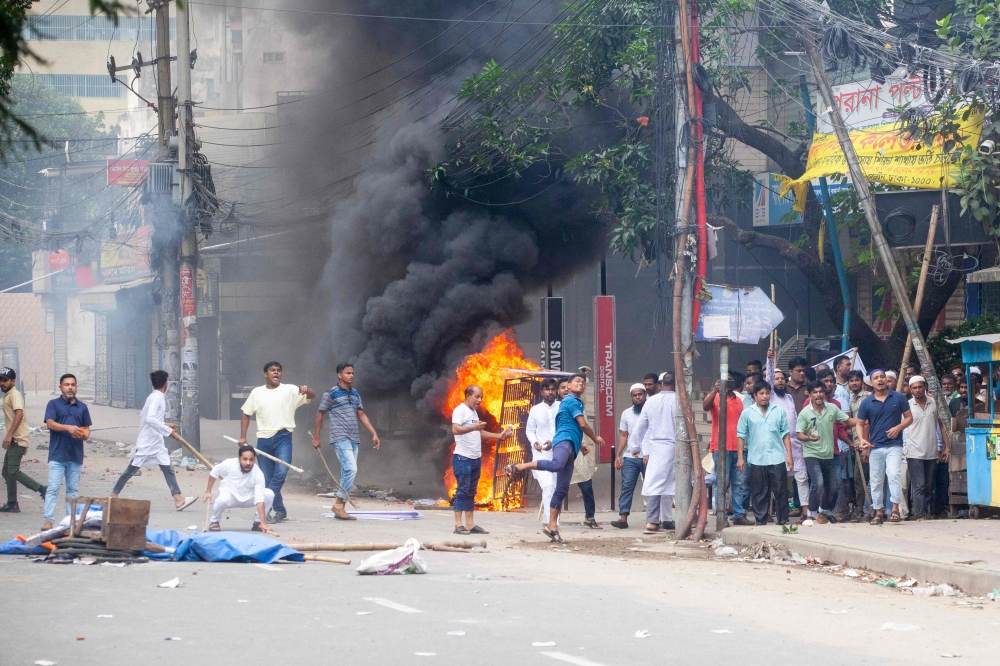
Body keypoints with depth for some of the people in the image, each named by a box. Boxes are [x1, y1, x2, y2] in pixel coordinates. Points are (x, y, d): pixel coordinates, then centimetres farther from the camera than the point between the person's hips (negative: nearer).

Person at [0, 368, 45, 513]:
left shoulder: (15, 394, -12)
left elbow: (19, 414, -26)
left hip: (18, 440, -10)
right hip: (14, 440, 10)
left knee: (13, 472, -16)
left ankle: (41, 489, -14)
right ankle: (12, 504, 13)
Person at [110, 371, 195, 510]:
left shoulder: (153, 397, 12)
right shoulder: (156, 398, -16)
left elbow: (142, 416, 21)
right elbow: (150, 419, -28)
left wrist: (164, 425, 20)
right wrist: (168, 431, -26)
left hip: (157, 442, 9)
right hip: (146, 442, -9)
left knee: (167, 468, -2)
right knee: (132, 469, 3)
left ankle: (178, 498, -11)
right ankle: (114, 494, 17)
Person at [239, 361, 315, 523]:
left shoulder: (290, 390, 4)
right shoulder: (257, 393, 11)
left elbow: (312, 395, -4)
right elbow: (246, 414, 15)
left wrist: (306, 390, -28)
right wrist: (243, 437, 6)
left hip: (283, 438, -3)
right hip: (264, 439, 3)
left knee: (281, 472, -18)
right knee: (267, 478, 5)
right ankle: (279, 511, 15)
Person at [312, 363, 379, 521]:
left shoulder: (355, 394, 15)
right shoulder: (331, 394, -4)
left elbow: (362, 415, 18)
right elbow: (320, 414, 1)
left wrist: (374, 434, 10)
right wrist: (316, 438, 1)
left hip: (354, 439, 7)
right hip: (340, 438, -7)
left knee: (347, 473, 6)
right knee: (351, 469, -19)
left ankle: (340, 508, 10)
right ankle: (338, 504, -11)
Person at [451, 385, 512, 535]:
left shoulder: (474, 412, 19)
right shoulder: (460, 410, -9)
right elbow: (455, 429, -23)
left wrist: (499, 436, 18)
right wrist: (472, 427, -37)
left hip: (475, 458, 9)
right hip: (463, 458, -9)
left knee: (471, 492, 9)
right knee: (462, 490, -8)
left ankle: (470, 524, 10)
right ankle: (458, 525, -7)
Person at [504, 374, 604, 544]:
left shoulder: (574, 402, 31)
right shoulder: (572, 401, 2)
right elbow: (583, 424, -4)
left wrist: (580, 445, 44)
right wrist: (595, 439, 10)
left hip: (570, 446, 10)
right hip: (564, 441, -10)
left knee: (562, 490, 3)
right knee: (557, 465, -42)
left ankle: (552, 525, 1)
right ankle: (517, 467, -39)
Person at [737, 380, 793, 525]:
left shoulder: (779, 411, 8)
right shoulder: (747, 414, 4)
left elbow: (785, 434, 10)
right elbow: (741, 436, 4)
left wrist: (789, 454, 3)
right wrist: (740, 458, -1)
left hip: (777, 459, 1)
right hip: (757, 459, -1)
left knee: (781, 491, 1)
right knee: (759, 493, 4)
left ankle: (783, 520, 8)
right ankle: (761, 521, 10)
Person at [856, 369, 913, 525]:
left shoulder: (898, 398, 3)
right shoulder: (866, 403, 5)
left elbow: (909, 417, 6)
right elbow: (861, 424, 9)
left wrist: (898, 428, -12)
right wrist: (862, 439, -8)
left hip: (894, 445, -2)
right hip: (875, 447, 2)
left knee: (894, 474, -20)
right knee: (876, 481, 4)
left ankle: (895, 508, -16)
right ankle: (879, 512, 13)